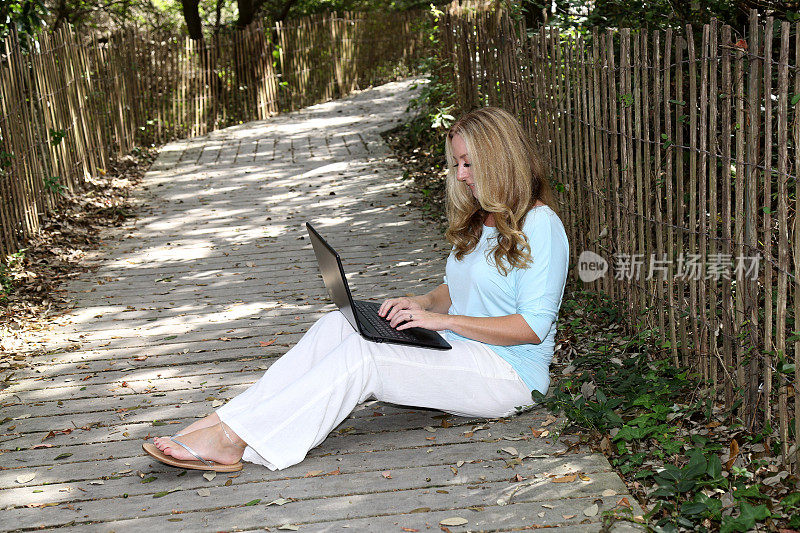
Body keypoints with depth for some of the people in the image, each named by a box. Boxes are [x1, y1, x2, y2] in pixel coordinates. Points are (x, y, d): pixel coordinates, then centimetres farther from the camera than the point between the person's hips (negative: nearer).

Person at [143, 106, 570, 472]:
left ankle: (232, 440, -31)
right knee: (338, 325, -14)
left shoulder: (540, 226, -11)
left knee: (361, 356, -29)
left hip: (508, 373, -8)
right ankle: (225, 421, -24)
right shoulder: (476, 221, 17)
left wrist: (442, 319, -19)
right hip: (455, 353, 8)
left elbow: (533, 327, -17)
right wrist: (422, 303, 0)